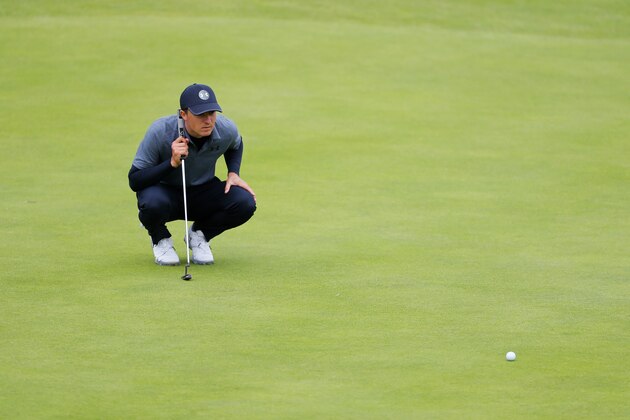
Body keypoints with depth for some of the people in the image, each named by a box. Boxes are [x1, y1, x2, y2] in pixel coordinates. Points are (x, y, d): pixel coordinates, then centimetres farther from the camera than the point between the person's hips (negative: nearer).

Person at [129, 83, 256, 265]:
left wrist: (233, 173, -6)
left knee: (245, 203, -24)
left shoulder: (227, 130, -17)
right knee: (153, 204, -40)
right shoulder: (159, 132, -28)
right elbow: (134, 181, -25)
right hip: (164, 190, -3)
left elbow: (235, 145, 12)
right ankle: (161, 239, -1)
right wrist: (172, 163, -37)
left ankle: (198, 234, 6)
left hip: (203, 192, 3)